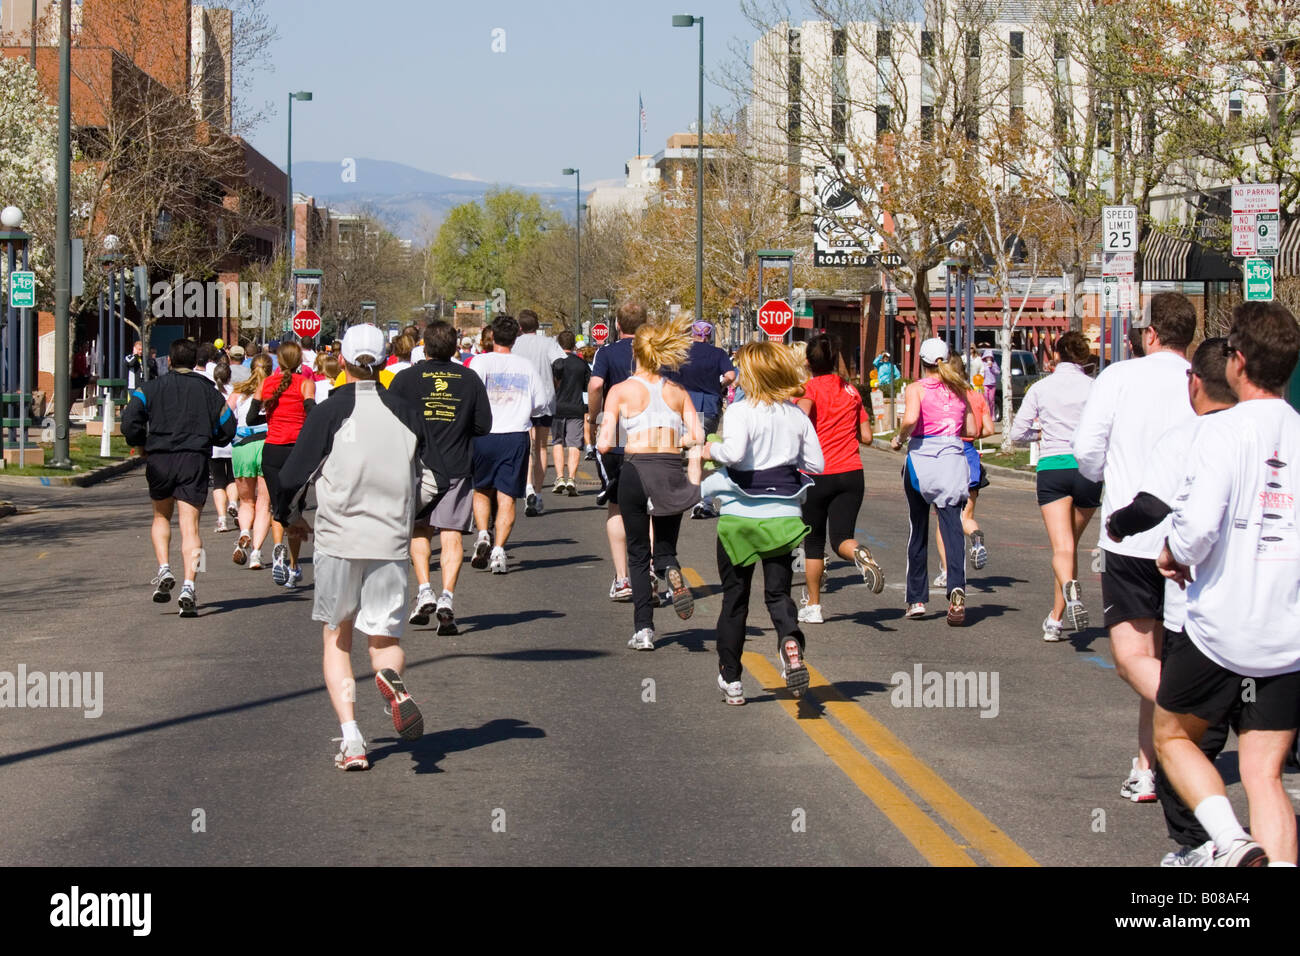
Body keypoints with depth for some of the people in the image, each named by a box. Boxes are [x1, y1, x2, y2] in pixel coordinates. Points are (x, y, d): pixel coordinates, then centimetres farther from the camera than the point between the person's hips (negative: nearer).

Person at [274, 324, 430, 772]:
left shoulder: (329, 412, -4)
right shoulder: (406, 414, 5)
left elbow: (295, 475, -2)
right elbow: (424, 480, 14)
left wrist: (289, 517, 17)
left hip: (337, 541, -2)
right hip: (391, 543, 2)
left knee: (336, 639, 12)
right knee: (385, 640, 10)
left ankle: (351, 740, -3)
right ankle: (391, 677, -28)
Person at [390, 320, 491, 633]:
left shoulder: (406, 378, -4)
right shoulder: (470, 379, 2)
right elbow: (483, 425, 4)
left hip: (418, 466, 0)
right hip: (458, 467, 0)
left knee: (419, 530, 16)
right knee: (452, 535, 1)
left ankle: (424, 591, 2)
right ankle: (447, 597, -12)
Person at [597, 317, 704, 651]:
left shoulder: (621, 391, -1)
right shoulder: (678, 392, 7)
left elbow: (605, 444, -8)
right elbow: (697, 436, -1)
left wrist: (599, 442, 15)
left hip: (636, 470, -2)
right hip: (671, 472, 2)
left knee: (638, 554, 10)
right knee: (665, 547, 17)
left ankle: (643, 629, 1)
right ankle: (671, 571, -21)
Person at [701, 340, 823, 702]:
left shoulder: (741, 411, -11)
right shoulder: (796, 415, 3)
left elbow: (734, 453, -27)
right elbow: (816, 464, 4)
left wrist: (711, 449, -8)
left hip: (740, 515, -3)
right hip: (783, 515, 3)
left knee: (734, 597, 10)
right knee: (778, 593, 8)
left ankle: (730, 678, 17)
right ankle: (790, 641, -25)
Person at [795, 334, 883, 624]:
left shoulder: (808, 388, -5)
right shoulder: (851, 391, 9)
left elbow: (801, 418, -26)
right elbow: (866, 437, 10)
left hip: (816, 476, -3)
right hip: (851, 473, 3)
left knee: (813, 543, 12)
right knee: (841, 538, 2)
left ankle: (813, 606, 17)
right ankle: (860, 554, -33)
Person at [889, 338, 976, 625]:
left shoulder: (916, 389, -1)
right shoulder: (959, 389, 11)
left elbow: (911, 418, -20)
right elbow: (972, 430, 12)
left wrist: (899, 438, -2)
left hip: (921, 460, -2)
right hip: (953, 459, 2)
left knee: (918, 531, 11)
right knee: (952, 527, -5)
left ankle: (916, 599, 17)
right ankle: (957, 588, -29)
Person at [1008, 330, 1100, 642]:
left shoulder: (1041, 388, 4)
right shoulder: (1095, 387, 2)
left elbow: (1017, 433, 6)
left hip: (1052, 467, -1)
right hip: (1087, 468, 1)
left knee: (1062, 548, -8)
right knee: (1071, 544, 15)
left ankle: (1070, 588, -41)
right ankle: (1056, 619, 19)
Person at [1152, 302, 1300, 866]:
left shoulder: (1224, 429, -12)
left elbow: (1197, 527, -21)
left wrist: (1174, 556, 0)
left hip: (1220, 628, -4)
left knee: (1172, 738, 17)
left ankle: (1230, 841, -5)